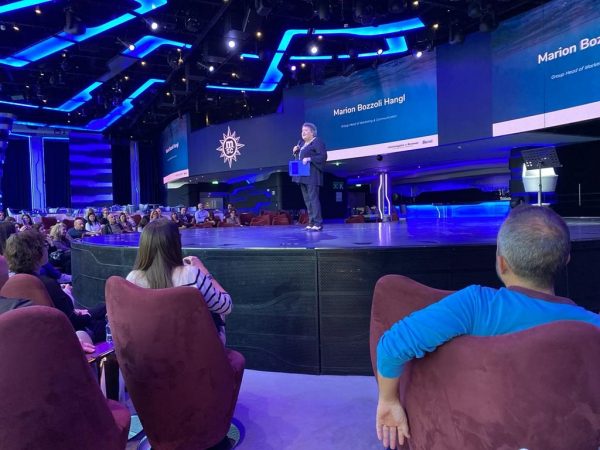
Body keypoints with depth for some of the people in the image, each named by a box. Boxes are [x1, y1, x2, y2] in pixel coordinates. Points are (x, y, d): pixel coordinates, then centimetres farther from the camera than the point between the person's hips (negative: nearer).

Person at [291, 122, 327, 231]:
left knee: (313, 198, -12)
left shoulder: (317, 142, -6)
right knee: (307, 199, 7)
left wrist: (309, 159, -24)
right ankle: (311, 223, 12)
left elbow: (323, 156, -15)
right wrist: (295, 151, 5)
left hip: (312, 175, -9)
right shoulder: (301, 143, 19)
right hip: (303, 175, 9)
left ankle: (318, 224, -10)